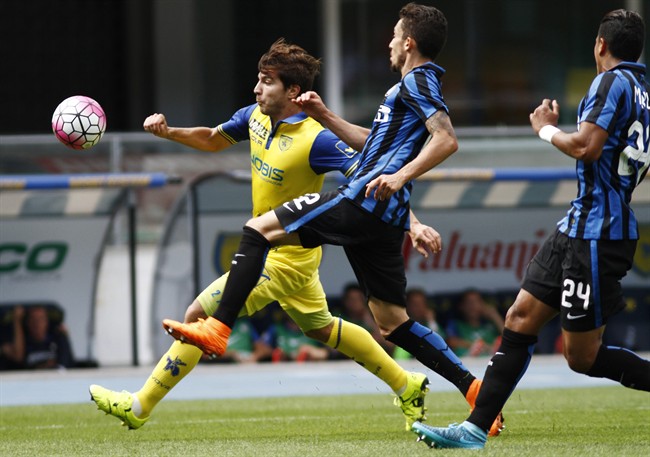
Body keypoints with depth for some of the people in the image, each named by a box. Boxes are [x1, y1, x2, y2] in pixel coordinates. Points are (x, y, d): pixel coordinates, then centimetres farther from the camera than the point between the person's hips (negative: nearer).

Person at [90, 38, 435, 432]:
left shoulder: (316, 140, -25)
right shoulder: (257, 117, -1)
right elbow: (213, 140, 16)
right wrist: (168, 132, -1)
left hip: (285, 258, -9)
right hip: (269, 247, 9)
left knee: (200, 315, -11)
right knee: (321, 328, 23)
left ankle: (139, 407, -3)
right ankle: (406, 386, 36)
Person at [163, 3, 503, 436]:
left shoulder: (417, 81, -4)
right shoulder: (414, 86, 26)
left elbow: (447, 138, -20)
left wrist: (400, 176, -30)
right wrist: (325, 116, 30)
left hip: (363, 201, -10)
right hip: (385, 218, 10)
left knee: (259, 229, -7)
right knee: (392, 321, 12)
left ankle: (217, 328, -15)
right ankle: (475, 389, 5)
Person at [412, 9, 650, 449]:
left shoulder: (613, 82, -13)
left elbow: (587, 146, -25)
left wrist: (548, 129, -7)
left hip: (596, 235, -10)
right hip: (578, 228, 10)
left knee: (581, 355, -6)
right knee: (521, 318, 9)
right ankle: (476, 428, 10)